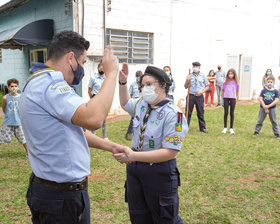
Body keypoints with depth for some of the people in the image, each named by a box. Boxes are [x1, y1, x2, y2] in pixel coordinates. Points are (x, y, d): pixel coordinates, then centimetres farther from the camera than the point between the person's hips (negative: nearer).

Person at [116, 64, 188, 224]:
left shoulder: (173, 114, -20)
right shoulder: (142, 104, 3)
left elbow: (169, 152, -26)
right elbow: (125, 103, 28)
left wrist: (133, 156, -31)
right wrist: (123, 82, 13)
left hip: (159, 173, -7)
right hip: (134, 168, 7)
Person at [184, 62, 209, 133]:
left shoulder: (203, 76, 6)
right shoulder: (189, 76, 6)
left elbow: (207, 86, 8)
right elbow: (186, 87, 7)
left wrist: (202, 92, -8)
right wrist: (187, 80, -11)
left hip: (199, 96, 0)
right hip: (190, 96, 0)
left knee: (200, 112, 6)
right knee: (188, 112, 2)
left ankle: (202, 127, 16)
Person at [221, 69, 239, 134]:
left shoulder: (235, 82, 1)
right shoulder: (225, 82, 1)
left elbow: (237, 91, 10)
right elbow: (222, 90, 10)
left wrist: (235, 97, 6)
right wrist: (223, 97, 6)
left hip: (233, 98, 0)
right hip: (226, 98, 0)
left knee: (232, 113, 4)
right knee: (226, 113, 5)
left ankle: (231, 128, 11)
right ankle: (225, 128, 14)